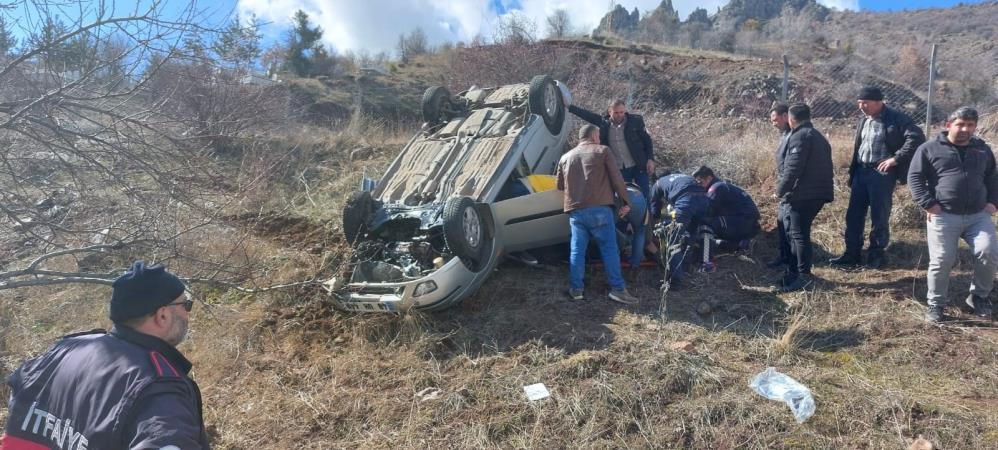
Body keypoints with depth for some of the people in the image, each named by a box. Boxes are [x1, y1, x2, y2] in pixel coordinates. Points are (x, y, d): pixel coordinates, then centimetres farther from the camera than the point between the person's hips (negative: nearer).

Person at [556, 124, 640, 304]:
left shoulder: (565, 157, 17)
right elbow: (617, 179, 1)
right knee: (609, 249, 2)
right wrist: (626, 202, 7)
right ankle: (617, 289, 2)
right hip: (599, 209, -4)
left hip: (575, 211, 4)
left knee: (577, 251, 9)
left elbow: (560, 185, 25)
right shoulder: (602, 151, 5)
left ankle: (576, 289, 10)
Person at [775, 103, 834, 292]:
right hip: (816, 193, 10)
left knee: (798, 234, -7)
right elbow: (820, 167, 23)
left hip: (802, 195, -10)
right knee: (795, 233, 16)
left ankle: (804, 275, -5)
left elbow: (793, 168, -20)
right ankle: (794, 271, 22)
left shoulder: (800, 136, -11)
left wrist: (780, 190, -11)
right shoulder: (818, 136, 22)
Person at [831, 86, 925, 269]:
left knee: (879, 216, 1)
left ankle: (877, 254, 14)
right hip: (861, 172, 7)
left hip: (882, 173, -7)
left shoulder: (896, 119, -8)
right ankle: (852, 253, 16)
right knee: (853, 214, 7)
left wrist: (896, 158, -19)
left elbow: (917, 137, -17)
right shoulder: (864, 120, 14)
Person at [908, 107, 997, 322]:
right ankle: (935, 303, 11)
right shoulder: (930, 148, 3)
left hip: (978, 215, 4)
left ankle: (979, 296, 12)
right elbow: (914, 178, 0)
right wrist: (928, 204, -10)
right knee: (942, 260, -7)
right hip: (943, 216, -3)